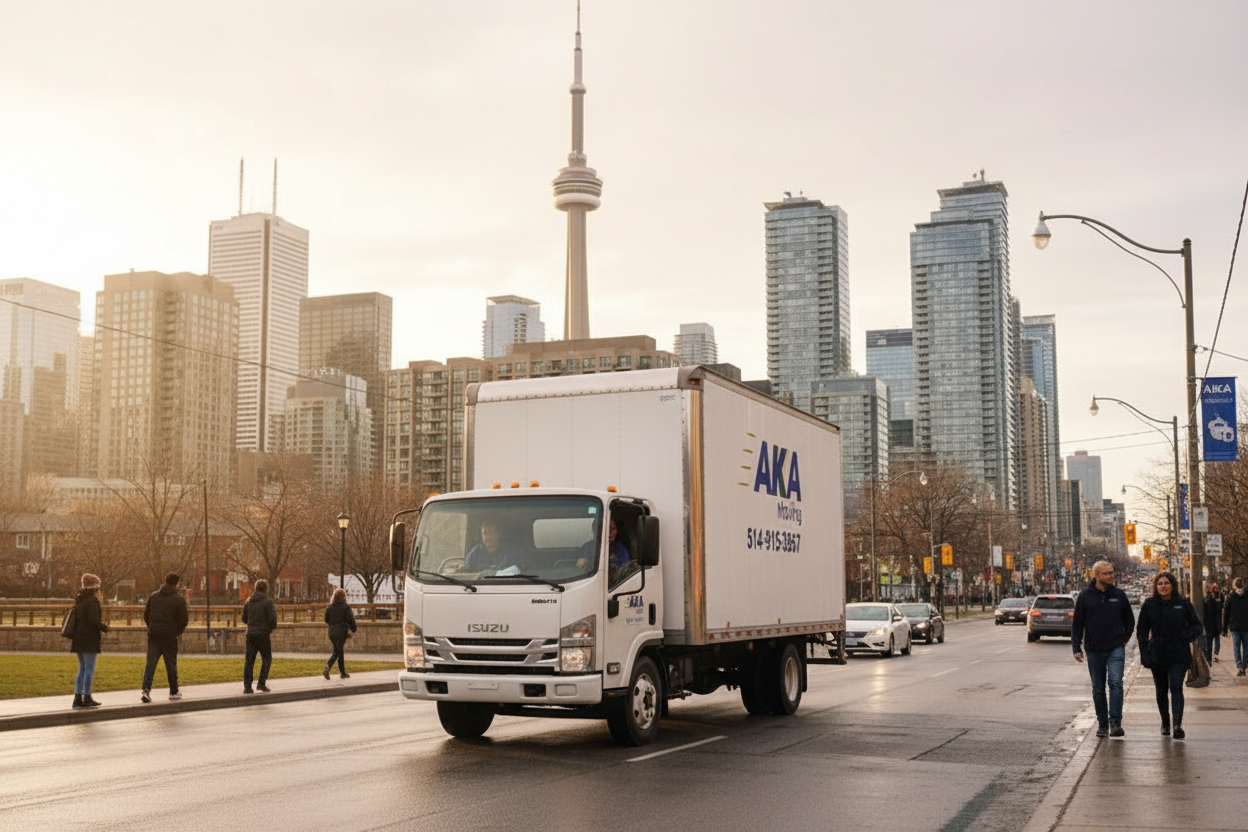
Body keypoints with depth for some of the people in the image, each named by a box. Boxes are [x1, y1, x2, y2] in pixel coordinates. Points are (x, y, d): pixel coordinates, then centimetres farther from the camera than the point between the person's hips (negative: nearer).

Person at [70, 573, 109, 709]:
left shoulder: (79, 600, 13)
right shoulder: (92, 600, -13)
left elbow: (75, 618, 17)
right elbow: (94, 620, -19)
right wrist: (104, 627, -4)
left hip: (78, 638, 8)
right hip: (89, 639, -8)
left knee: (82, 668, 13)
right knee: (90, 668, -3)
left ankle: (78, 697, 10)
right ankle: (87, 697, -3)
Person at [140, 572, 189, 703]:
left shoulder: (153, 596, 7)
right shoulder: (179, 599, -5)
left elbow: (146, 615, 11)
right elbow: (184, 619, -7)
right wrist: (178, 631, 10)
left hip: (153, 635, 3)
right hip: (170, 637, -3)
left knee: (150, 663, 1)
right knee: (171, 665, 10)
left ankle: (146, 689, -15)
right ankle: (174, 692, 20)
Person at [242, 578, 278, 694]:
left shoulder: (249, 601, 8)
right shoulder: (268, 601, -9)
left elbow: (244, 618, 14)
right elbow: (272, 618, -14)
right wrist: (272, 628, 6)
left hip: (250, 633, 5)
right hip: (263, 634, -5)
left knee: (249, 660, 7)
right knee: (266, 659, 8)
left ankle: (247, 686, 3)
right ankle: (261, 684, 1)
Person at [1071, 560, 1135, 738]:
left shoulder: (1119, 595, 4)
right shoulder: (1085, 597, 2)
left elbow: (1130, 621, 17)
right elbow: (1077, 624, 6)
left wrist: (1123, 640, 6)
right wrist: (1076, 648, 0)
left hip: (1116, 649, -1)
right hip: (1094, 650, 1)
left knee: (1115, 683, -16)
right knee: (1098, 689, 7)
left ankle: (1115, 723, -17)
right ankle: (1102, 723, 18)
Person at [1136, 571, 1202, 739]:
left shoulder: (1183, 604, 2)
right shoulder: (1149, 605, 4)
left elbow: (1196, 626, 7)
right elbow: (1142, 630, 9)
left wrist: (1185, 637, -12)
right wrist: (1145, 651, 0)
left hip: (1178, 655, -2)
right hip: (1157, 654, 2)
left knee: (1176, 688, -13)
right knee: (1161, 691, 10)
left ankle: (1178, 724, -19)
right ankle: (1165, 723, 26)